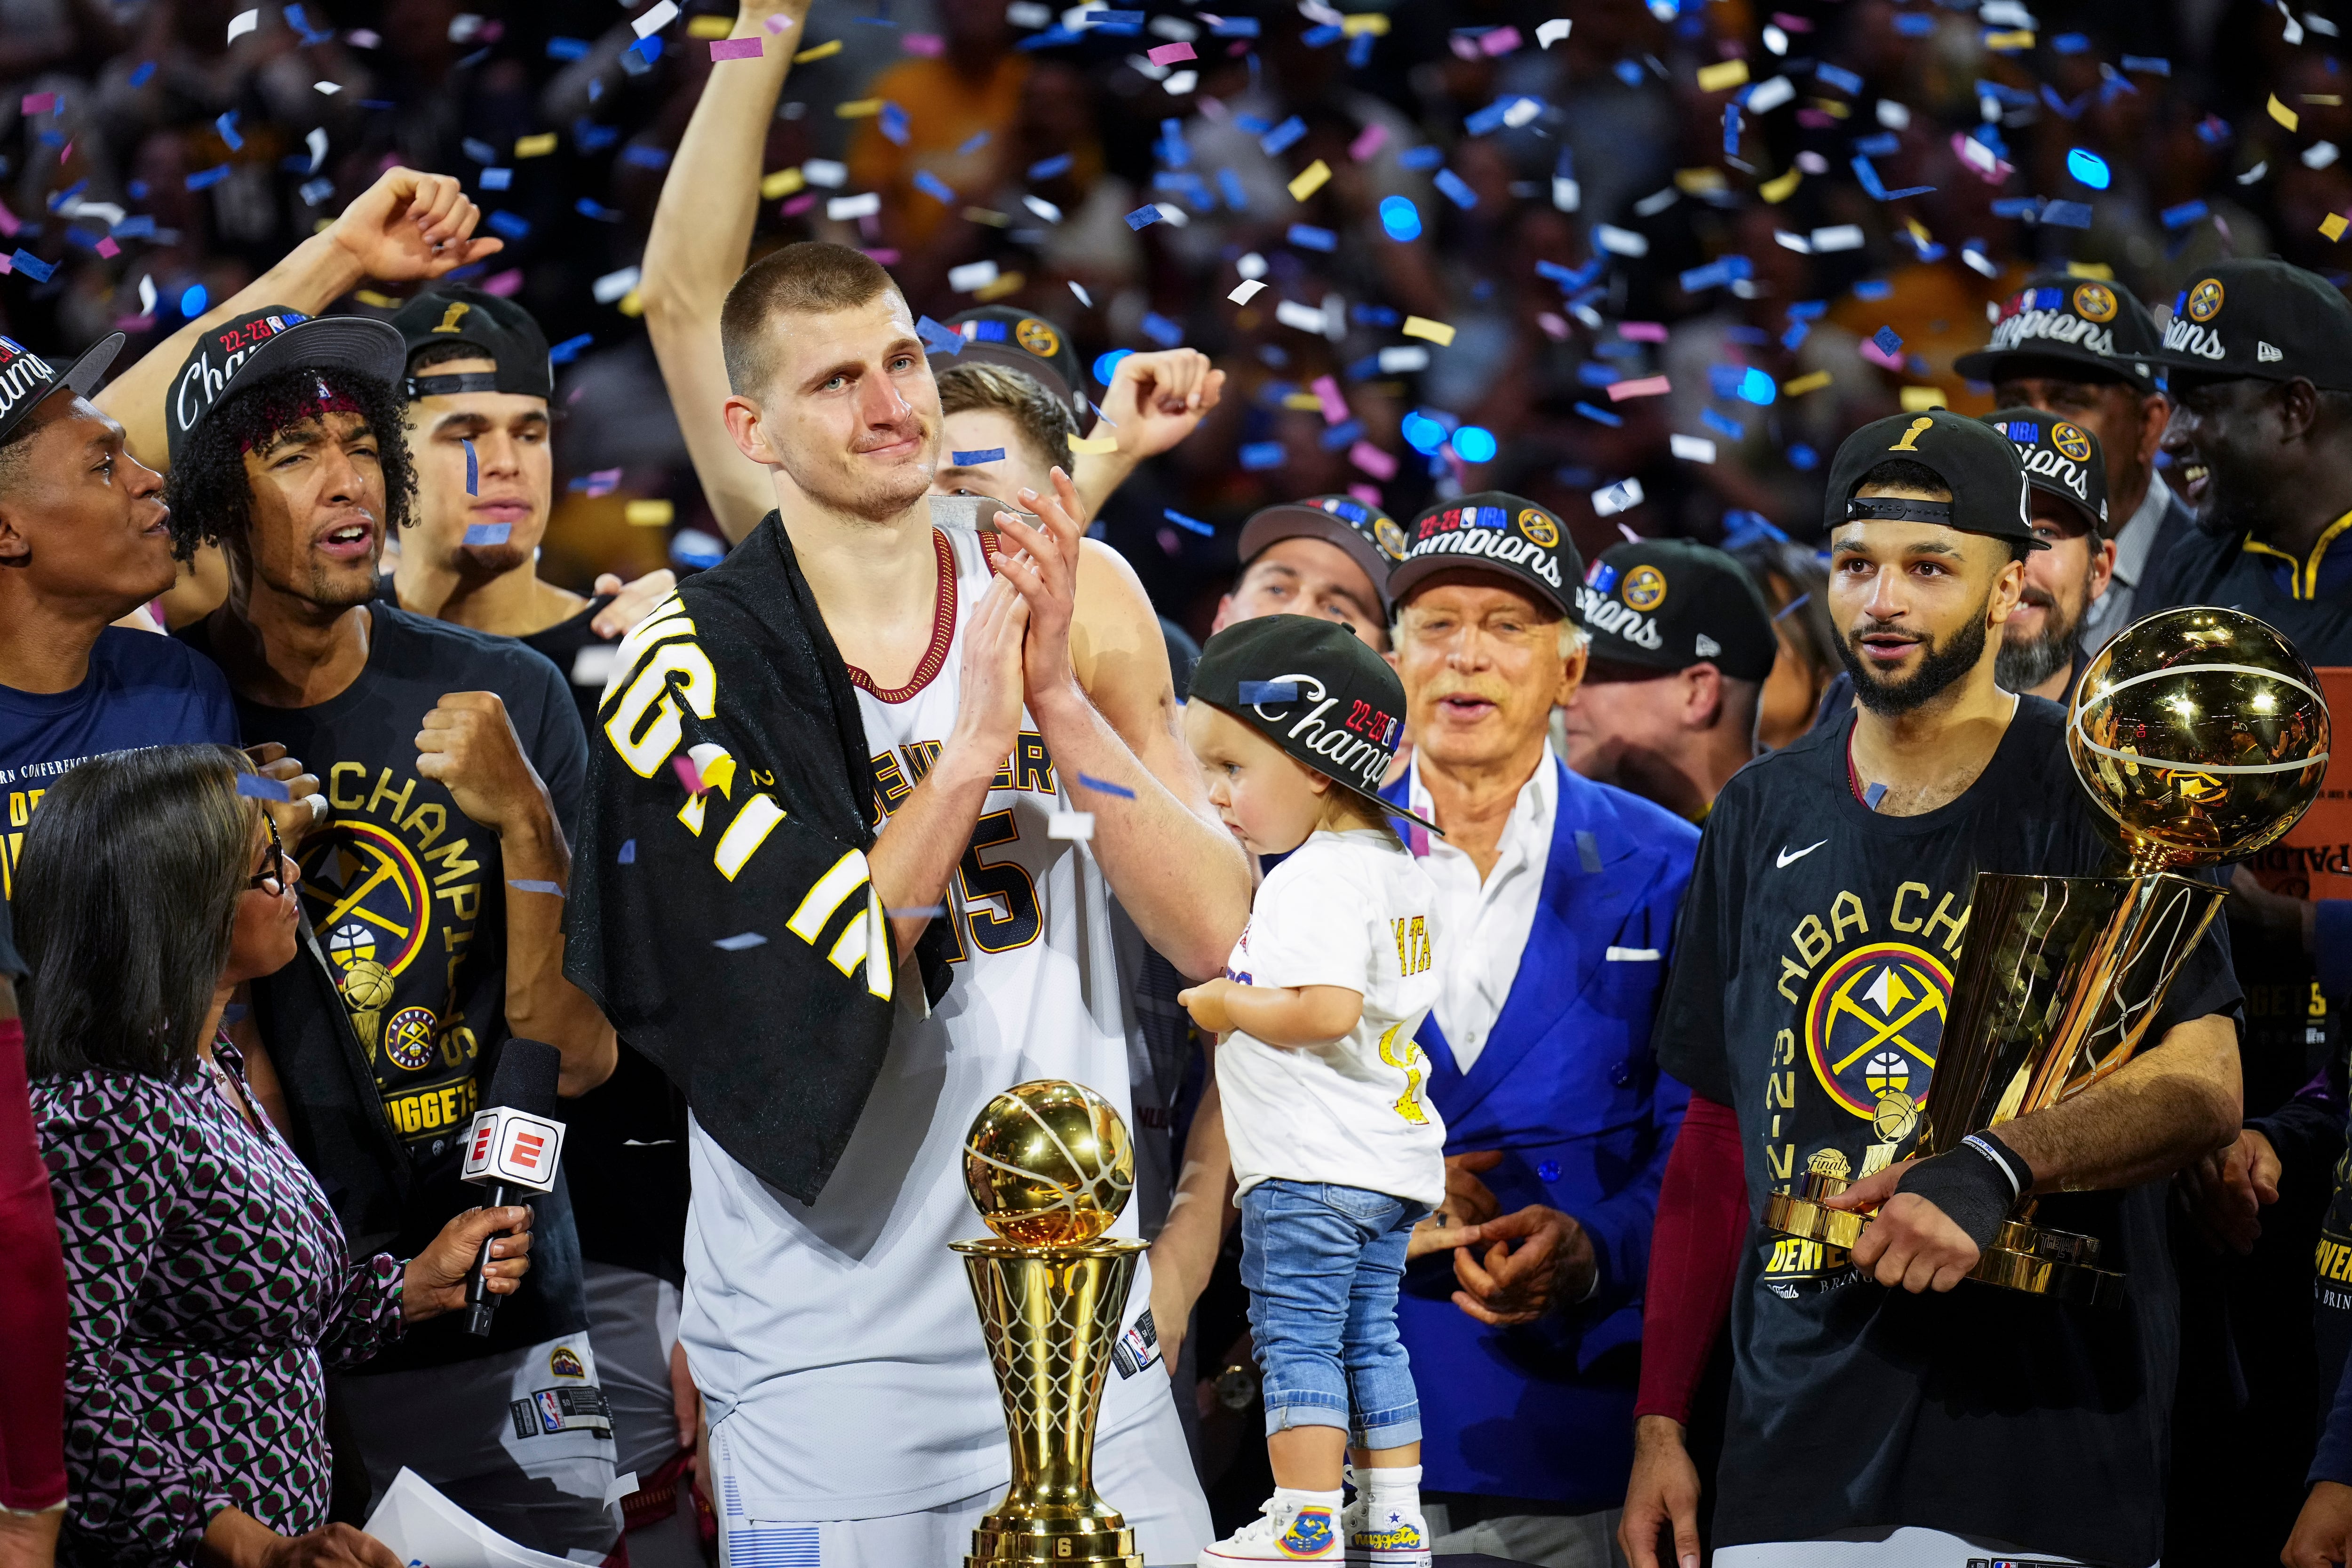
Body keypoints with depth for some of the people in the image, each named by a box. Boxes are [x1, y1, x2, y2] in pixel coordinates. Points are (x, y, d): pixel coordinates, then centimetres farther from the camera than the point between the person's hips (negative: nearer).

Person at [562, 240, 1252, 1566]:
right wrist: (973, 750, -20)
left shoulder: (1084, 600, 2)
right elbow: (787, 1001, -16)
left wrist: (1058, 699, -15)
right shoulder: (697, 672, -7)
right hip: (827, 1342, -3)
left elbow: (1212, 931, -4)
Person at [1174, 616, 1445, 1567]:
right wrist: (1250, 1000, 19)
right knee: (1370, 1337, 14)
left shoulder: (1311, 881, -18)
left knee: (1296, 1338, -4)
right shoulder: (1396, 871, 13)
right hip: (1392, 1164, 10)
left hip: (1312, 1166, -10)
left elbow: (1328, 1011, -29)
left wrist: (1225, 1008, -15)